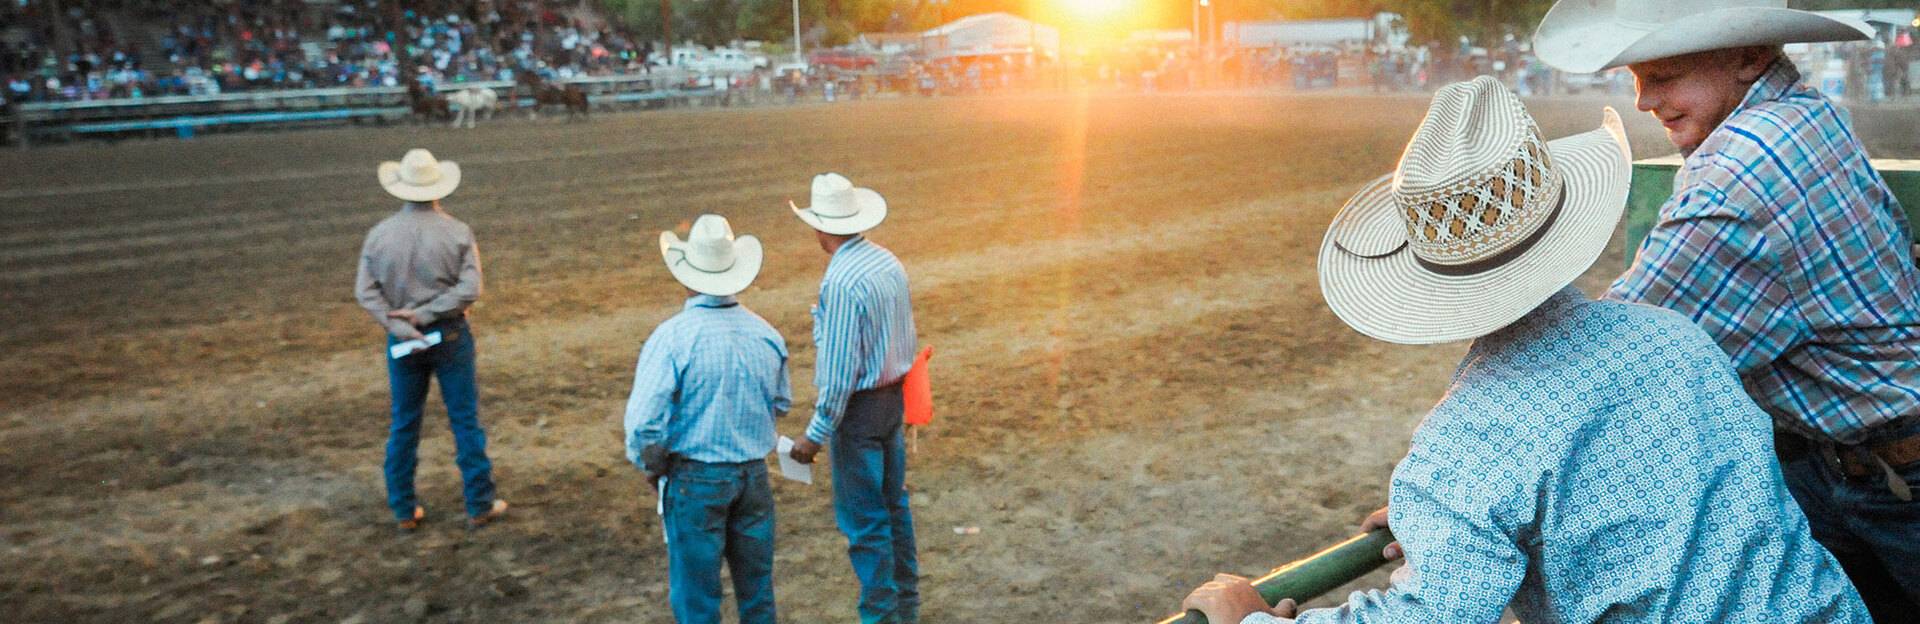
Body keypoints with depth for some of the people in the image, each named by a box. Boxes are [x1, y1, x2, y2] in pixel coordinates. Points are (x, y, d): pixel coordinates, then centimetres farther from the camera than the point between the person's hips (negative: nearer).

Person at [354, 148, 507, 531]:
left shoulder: (380, 234, -2)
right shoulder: (458, 233, -9)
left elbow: (365, 291, -9)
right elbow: (469, 289, -17)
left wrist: (399, 325, -15)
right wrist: (425, 315, -16)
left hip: (403, 342, 2)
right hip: (450, 335, -2)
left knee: (404, 424, 13)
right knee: (465, 420, 6)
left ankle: (404, 510, 20)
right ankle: (480, 506, 11)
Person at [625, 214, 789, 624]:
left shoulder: (673, 336, -17)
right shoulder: (765, 333, -1)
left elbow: (643, 420, -19)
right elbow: (781, 405, 12)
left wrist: (650, 467, -2)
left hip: (696, 480, -4)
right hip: (754, 474, 5)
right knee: (757, 587, 17)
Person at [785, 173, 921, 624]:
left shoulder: (840, 282, -23)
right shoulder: (889, 261, 1)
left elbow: (839, 371, -23)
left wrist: (816, 435, -16)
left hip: (858, 407, -9)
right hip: (895, 397, 9)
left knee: (863, 519, 4)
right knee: (893, 503, 20)